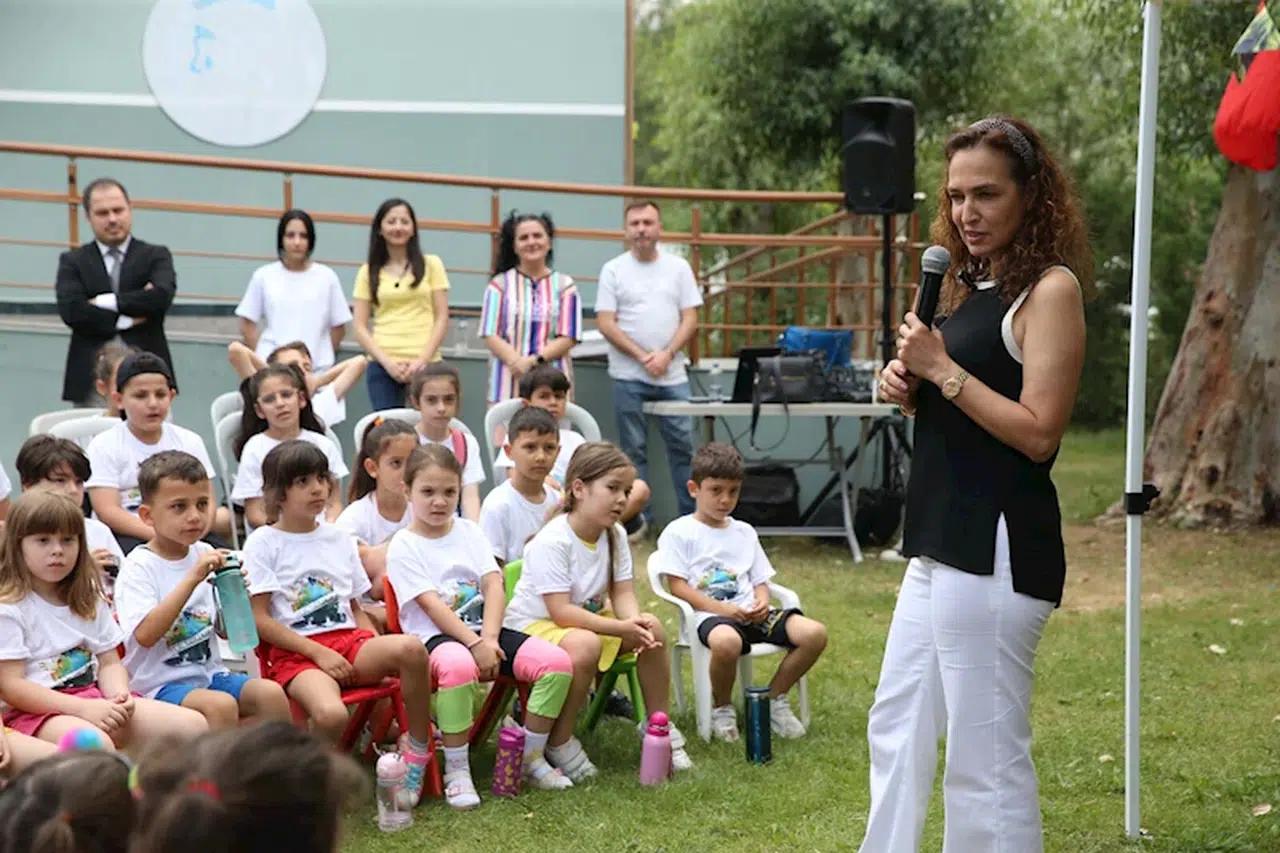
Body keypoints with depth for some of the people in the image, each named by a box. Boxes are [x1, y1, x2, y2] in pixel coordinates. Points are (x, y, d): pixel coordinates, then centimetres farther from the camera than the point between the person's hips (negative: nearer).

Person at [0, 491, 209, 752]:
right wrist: (83, 708, -19)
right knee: (96, 746, -40)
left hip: (96, 699, 7)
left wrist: (119, 696, -9)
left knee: (193, 725, -11)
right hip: (39, 711, -7)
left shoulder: (89, 600, 18)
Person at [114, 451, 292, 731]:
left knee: (271, 693, -16)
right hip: (160, 683, -6)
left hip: (209, 672, 6)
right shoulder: (139, 566, -10)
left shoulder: (204, 554, 8)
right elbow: (145, 635, -24)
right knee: (221, 705, -30)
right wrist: (192, 579, -26)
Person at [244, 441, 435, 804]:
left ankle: (418, 747, -11)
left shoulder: (339, 539, 19)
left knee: (411, 648, -30)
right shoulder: (263, 543, 3)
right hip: (293, 652, -4)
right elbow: (259, 620, -4)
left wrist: (378, 650, 0)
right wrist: (318, 652, -13)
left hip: (348, 641, 5)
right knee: (331, 714, -38)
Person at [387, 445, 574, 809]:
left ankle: (532, 757, 1)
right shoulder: (403, 546, -2)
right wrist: (474, 645, -21)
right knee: (457, 665, -42)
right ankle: (456, 771, -25)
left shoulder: (469, 533, 14)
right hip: (433, 638, -5)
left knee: (557, 661, -17)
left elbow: (495, 587, 3)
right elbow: (431, 605, -12)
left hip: (482, 631, 6)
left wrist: (489, 639, -14)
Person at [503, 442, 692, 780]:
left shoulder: (615, 535, -1)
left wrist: (636, 620, -29)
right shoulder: (552, 541, -26)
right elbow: (561, 612, -30)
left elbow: (623, 594, -5)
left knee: (653, 631, -11)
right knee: (584, 644, -37)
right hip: (534, 623, -8)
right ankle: (558, 743, -20)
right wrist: (622, 628, -36)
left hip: (589, 617, 8)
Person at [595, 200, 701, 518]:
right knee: (634, 450, 4)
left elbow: (690, 318, 3)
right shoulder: (613, 270, 0)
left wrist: (666, 355, -12)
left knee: (683, 444, 1)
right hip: (628, 377, -1)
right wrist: (642, 357, -13)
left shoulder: (679, 267, 6)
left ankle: (691, 517, 8)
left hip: (673, 375, 1)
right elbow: (606, 323, -5)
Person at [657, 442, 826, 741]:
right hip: (709, 616, -6)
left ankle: (774, 699, 3)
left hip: (750, 613, 6)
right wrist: (721, 608, -16)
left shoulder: (744, 532, 23)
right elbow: (678, 586, -4)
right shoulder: (679, 533, 4)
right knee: (726, 641, -43)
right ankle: (722, 708, -12)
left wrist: (762, 602, -3)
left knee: (814, 633, -19)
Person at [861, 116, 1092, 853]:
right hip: (942, 542, 10)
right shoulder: (969, 285, 15)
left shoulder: (1051, 288, -12)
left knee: (985, 754, -4)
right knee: (897, 728, 17)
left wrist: (941, 368, -18)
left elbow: (1038, 433, -19)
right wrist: (909, 387, 4)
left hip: (998, 548, -10)